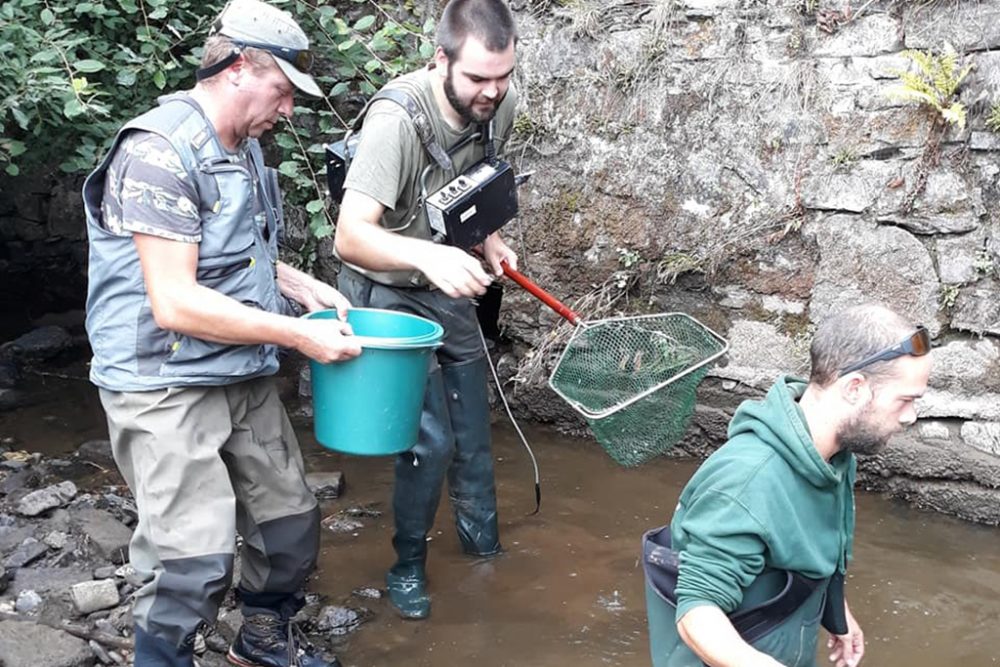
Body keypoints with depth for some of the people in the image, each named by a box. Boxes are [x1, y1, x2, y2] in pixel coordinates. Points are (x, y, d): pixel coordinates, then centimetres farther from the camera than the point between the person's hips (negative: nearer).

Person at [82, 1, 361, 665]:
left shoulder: (244, 149, 9)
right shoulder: (159, 153, -19)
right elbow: (174, 304, -26)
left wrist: (299, 284, 7)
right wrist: (299, 334, -22)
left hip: (246, 377, 9)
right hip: (168, 384, -9)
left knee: (290, 518, 16)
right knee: (196, 560, -11)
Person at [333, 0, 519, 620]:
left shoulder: (501, 105, -11)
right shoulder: (398, 116, -32)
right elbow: (350, 235, -40)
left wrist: (489, 238, -2)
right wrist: (428, 255, -55)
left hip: (448, 287, 6)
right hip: (387, 289, -6)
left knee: (472, 429, 14)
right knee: (430, 439, -10)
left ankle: (482, 540, 36)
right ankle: (408, 566, 14)